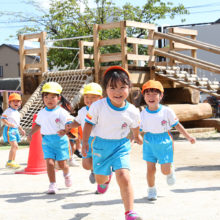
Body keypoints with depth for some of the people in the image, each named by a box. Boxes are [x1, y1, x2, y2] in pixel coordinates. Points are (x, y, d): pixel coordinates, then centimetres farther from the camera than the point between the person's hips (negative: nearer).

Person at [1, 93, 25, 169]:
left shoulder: (17, 113, 18)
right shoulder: (8, 111, -8)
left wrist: (21, 130, 20)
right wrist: (9, 124, -28)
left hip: (15, 130, 9)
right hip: (9, 129, -9)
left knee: (15, 147, 14)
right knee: (14, 146, -18)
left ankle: (13, 162, 26)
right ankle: (9, 162, -15)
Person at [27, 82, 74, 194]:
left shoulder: (61, 112, -8)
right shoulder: (41, 113, 8)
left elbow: (69, 123, -17)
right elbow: (38, 124, 24)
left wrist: (64, 130, -36)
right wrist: (30, 133, 15)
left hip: (60, 140, -3)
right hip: (47, 141, 3)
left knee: (62, 164, 4)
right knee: (49, 163, -10)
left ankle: (67, 174, 39)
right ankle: (52, 185, 2)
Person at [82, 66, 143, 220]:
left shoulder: (132, 111, -14)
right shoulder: (98, 106, -20)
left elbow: (135, 127, 8)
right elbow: (89, 123, -5)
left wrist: (137, 137, 25)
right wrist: (85, 142, -7)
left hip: (121, 146, -1)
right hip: (101, 145, 1)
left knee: (124, 177, -20)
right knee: (100, 178, 19)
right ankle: (106, 178, 60)